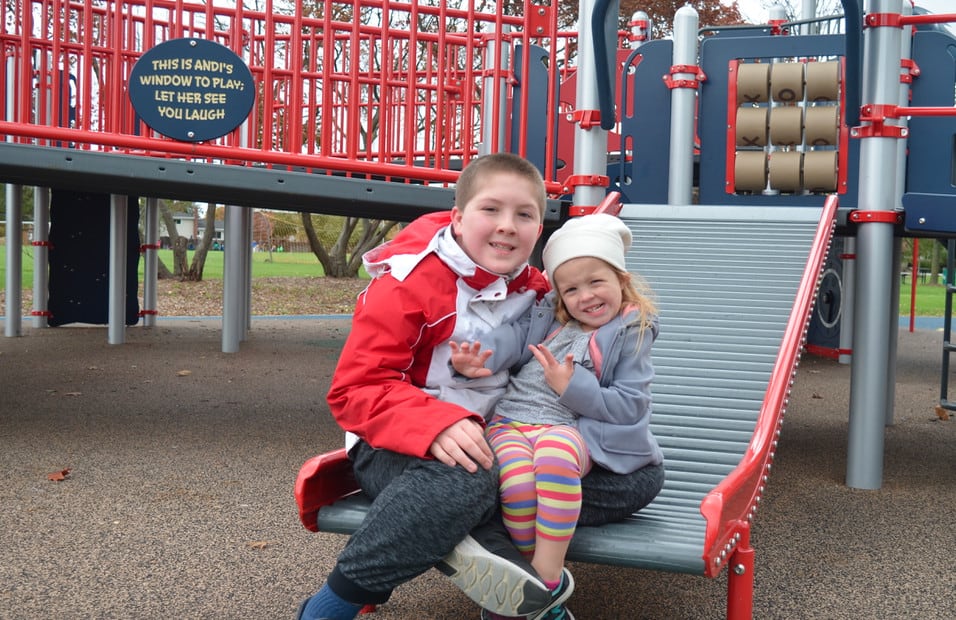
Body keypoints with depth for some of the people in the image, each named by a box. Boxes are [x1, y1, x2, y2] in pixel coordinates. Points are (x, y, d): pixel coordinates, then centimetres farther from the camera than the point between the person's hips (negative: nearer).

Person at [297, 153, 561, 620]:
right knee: (463, 478, -37)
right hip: (396, 444, -6)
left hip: (485, 442, 6)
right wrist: (435, 425, -34)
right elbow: (355, 391, -19)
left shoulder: (533, 289, 5)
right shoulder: (410, 282, -14)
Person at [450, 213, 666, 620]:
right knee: (517, 475, -34)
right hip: (511, 421, 3)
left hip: (570, 430, -2)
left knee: (554, 449, -41)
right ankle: (547, 584, -13)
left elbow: (629, 407, -1)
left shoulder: (631, 334, 8)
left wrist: (572, 387, -12)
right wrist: (476, 360, -20)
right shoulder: (549, 316, 19)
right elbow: (513, 338, 2)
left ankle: (546, 576, -31)